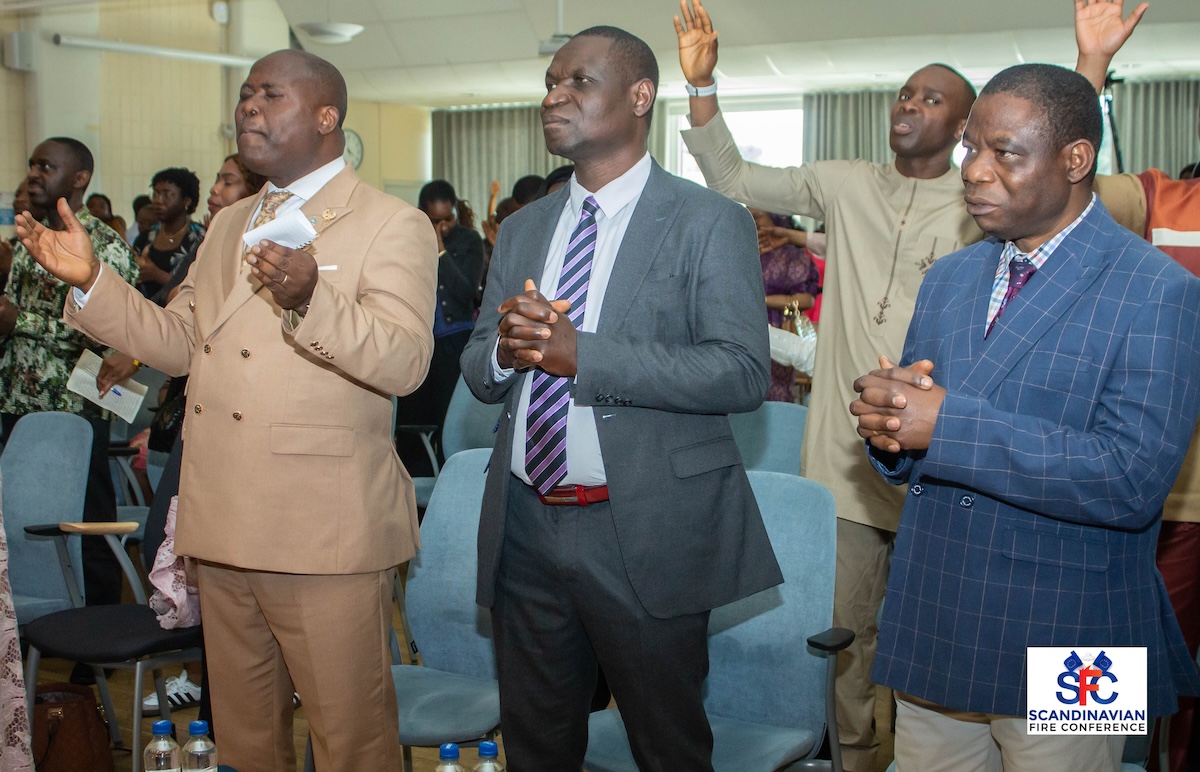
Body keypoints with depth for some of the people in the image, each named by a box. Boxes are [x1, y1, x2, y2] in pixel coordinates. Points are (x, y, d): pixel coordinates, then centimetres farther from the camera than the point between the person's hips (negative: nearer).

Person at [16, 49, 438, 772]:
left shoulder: (393, 224, -6)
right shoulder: (229, 224, 18)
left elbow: (405, 362, -20)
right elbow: (178, 343, 18)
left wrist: (309, 299, -35)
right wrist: (90, 279, 6)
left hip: (325, 535, -7)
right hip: (225, 525, 7)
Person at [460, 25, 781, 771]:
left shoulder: (708, 222, -6)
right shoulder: (524, 229, 12)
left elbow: (744, 372, -17)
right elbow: (478, 371, 12)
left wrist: (580, 354, -23)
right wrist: (505, 348, -13)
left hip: (646, 535, -5)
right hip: (524, 531, 5)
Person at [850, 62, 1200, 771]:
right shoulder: (948, 280, 10)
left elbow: (1132, 479, -22)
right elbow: (908, 450, 11)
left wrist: (946, 422, -25)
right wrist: (888, 421, -14)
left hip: (1063, 656, -5)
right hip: (931, 632, 5)